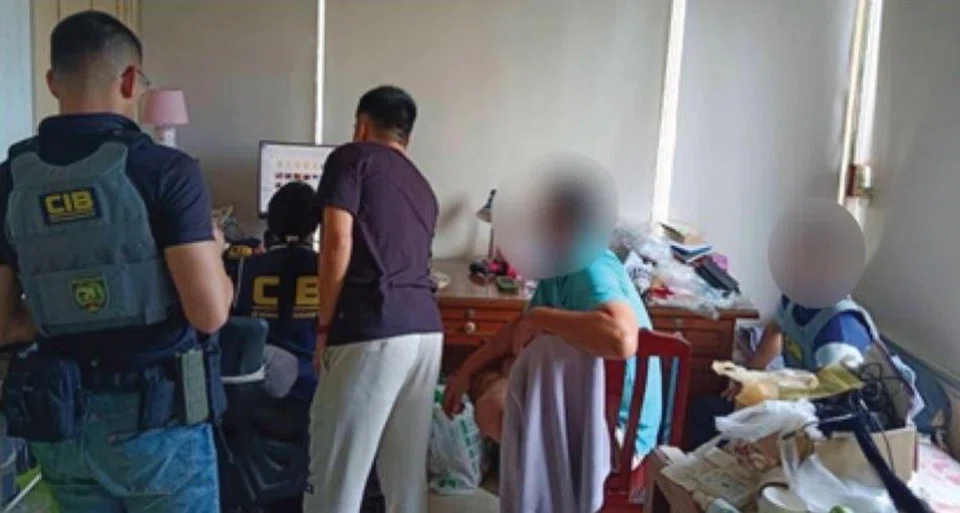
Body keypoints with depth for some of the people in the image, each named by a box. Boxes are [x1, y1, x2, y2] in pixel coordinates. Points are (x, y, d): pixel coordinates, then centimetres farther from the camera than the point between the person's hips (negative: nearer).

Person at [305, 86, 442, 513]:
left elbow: (338, 243, -7)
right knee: (408, 470, 12)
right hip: (427, 330, 7)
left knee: (336, 472, 1)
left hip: (372, 332, -7)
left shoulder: (352, 157, 6)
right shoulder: (422, 186, 25)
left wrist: (324, 326, -1)